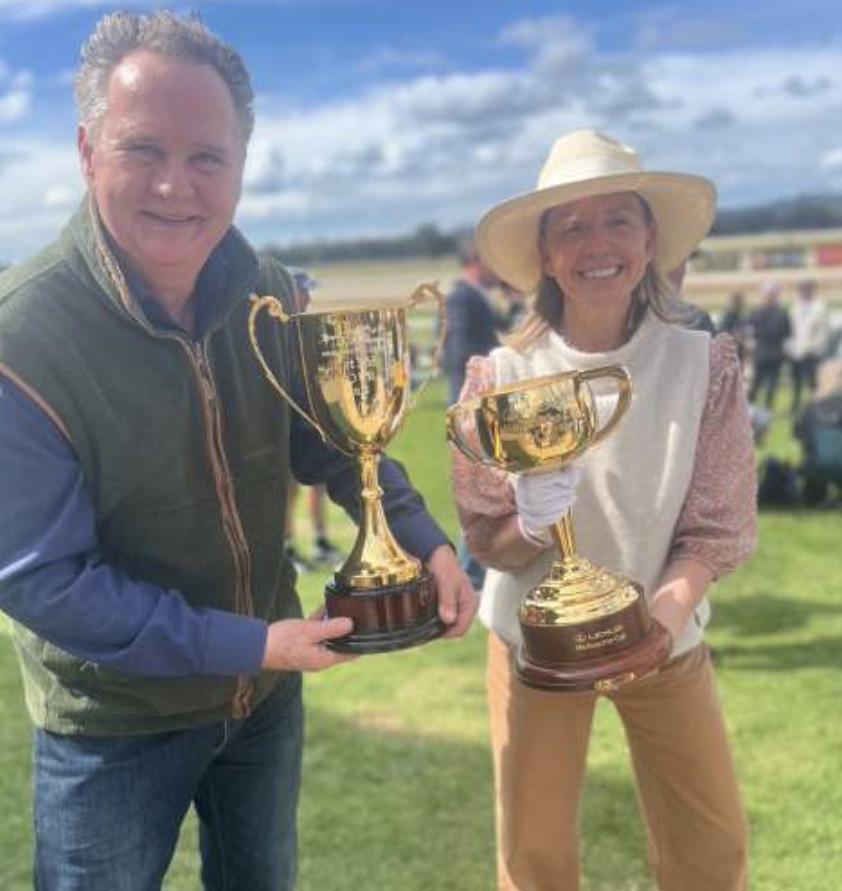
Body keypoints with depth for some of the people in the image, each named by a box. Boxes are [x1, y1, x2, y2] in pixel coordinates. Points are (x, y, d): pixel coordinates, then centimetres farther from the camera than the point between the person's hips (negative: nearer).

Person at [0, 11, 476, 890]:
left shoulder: (270, 296, -10)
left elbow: (329, 442, 4)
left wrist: (424, 541, -12)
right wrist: (247, 645, -24)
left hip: (265, 690, 5)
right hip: (112, 720, -4)